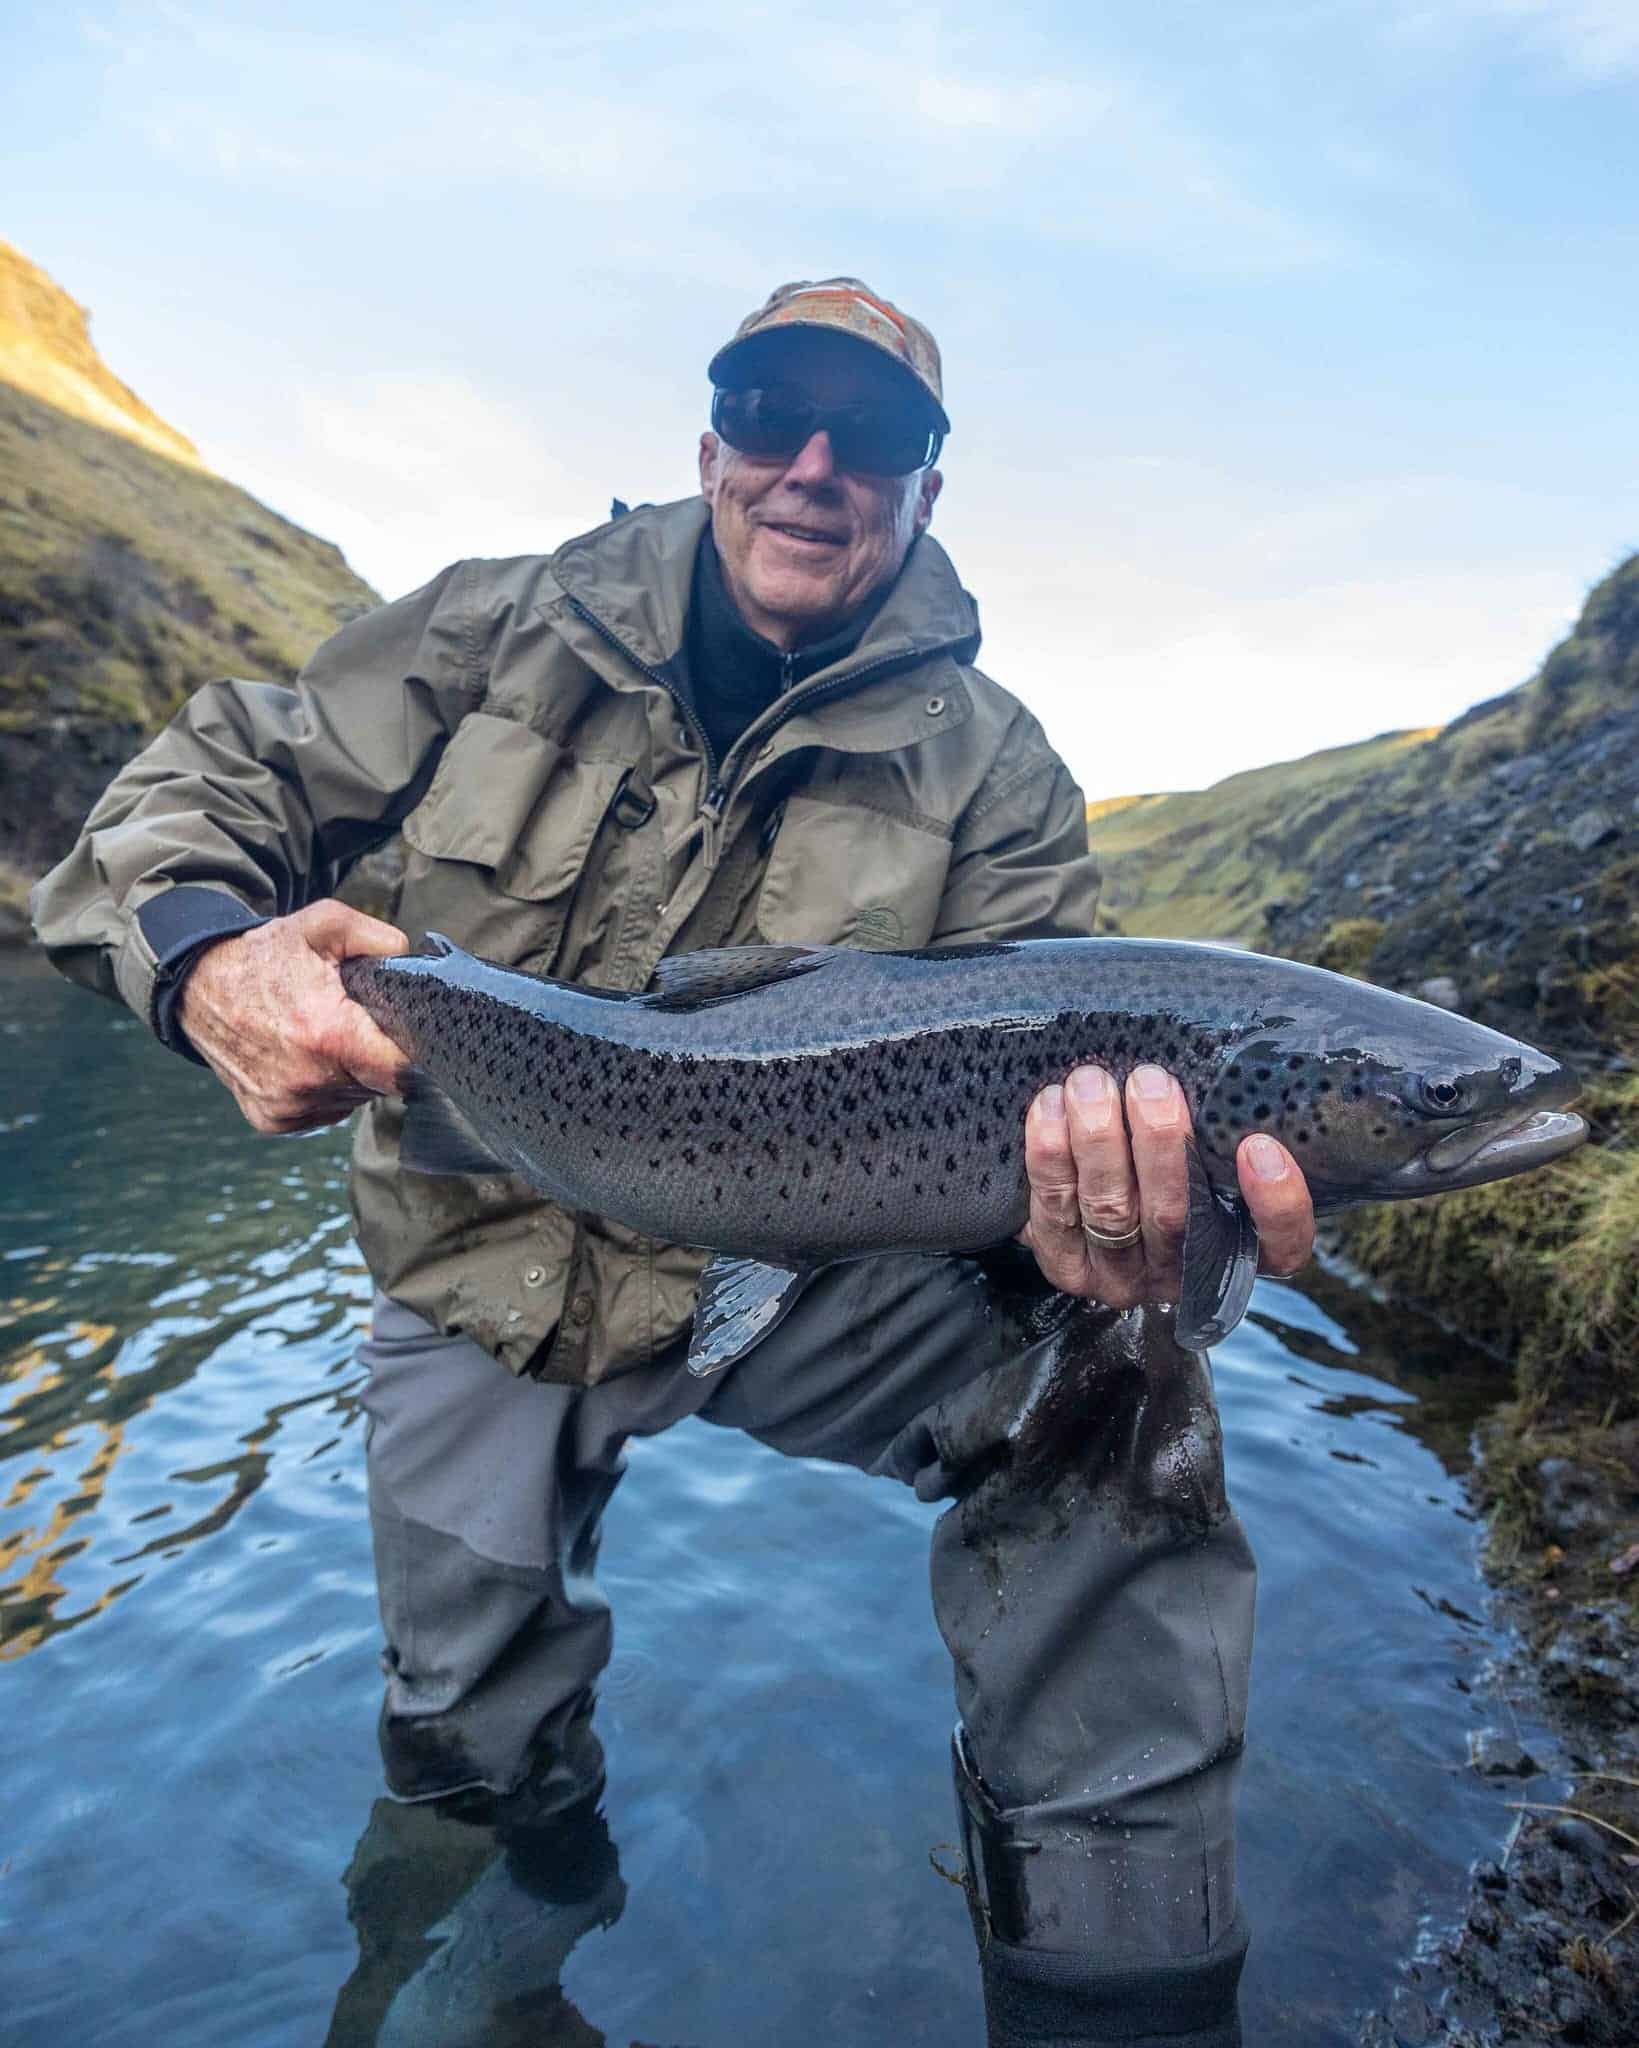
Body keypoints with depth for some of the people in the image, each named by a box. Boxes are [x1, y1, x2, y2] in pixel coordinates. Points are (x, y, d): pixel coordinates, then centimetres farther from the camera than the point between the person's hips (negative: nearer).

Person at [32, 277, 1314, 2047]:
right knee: (471, 1748, 7)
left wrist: (1082, 1230, -40)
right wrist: (206, 956, -24)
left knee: (1120, 1405, -25)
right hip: (484, 1283, 2)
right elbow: (204, 783, 0)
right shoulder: (505, 632, -2)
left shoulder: (986, 769, -5)